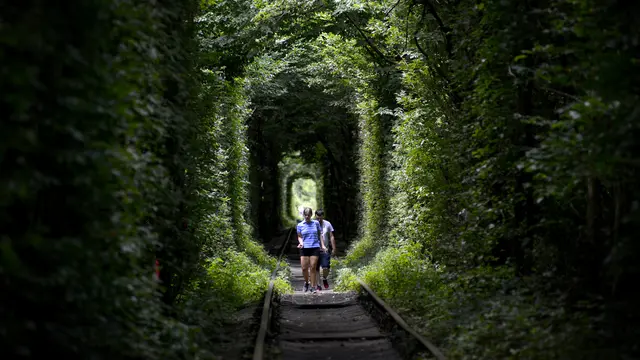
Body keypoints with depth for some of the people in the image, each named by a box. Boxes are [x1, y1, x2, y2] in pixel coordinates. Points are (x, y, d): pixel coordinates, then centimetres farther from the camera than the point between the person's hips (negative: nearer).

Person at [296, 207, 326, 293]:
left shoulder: (316, 223, 8)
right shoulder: (300, 225, 6)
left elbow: (320, 234, 15)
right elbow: (299, 237, 11)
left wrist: (322, 245, 9)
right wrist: (301, 243, -9)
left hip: (315, 248, 0)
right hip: (304, 248, 0)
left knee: (313, 268, -3)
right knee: (304, 268, -4)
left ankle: (313, 287, 5)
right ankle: (306, 283, 22)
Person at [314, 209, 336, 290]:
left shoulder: (327, 224, 2)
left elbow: (331, 237, 6)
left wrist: (333, 249, 3)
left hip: (325, 250, 0)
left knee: (326, 268, -9)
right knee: (316, 269, 2)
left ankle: (324, 279, 19)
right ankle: (318, 285, 12)